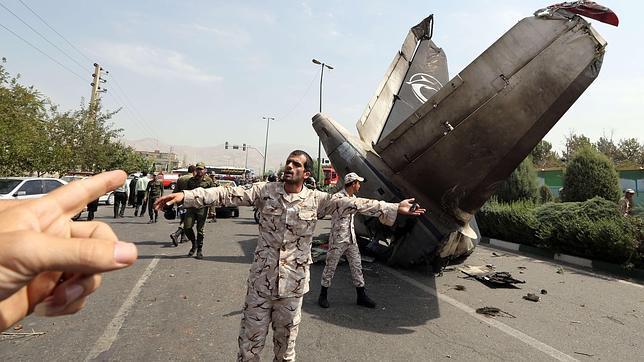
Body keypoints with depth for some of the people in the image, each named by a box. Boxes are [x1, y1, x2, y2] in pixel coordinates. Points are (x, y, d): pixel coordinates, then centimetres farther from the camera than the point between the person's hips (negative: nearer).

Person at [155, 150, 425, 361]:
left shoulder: (316, 199, -3)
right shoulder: (265, 190, -4)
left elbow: (353, 204, -8)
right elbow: (228, 194, -10)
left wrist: (394, 209, -12)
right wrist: (184, 196, -18)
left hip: (293, 282, 1)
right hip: (261, 279, 0)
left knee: (286, 336, 18)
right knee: (251, 336, 11)